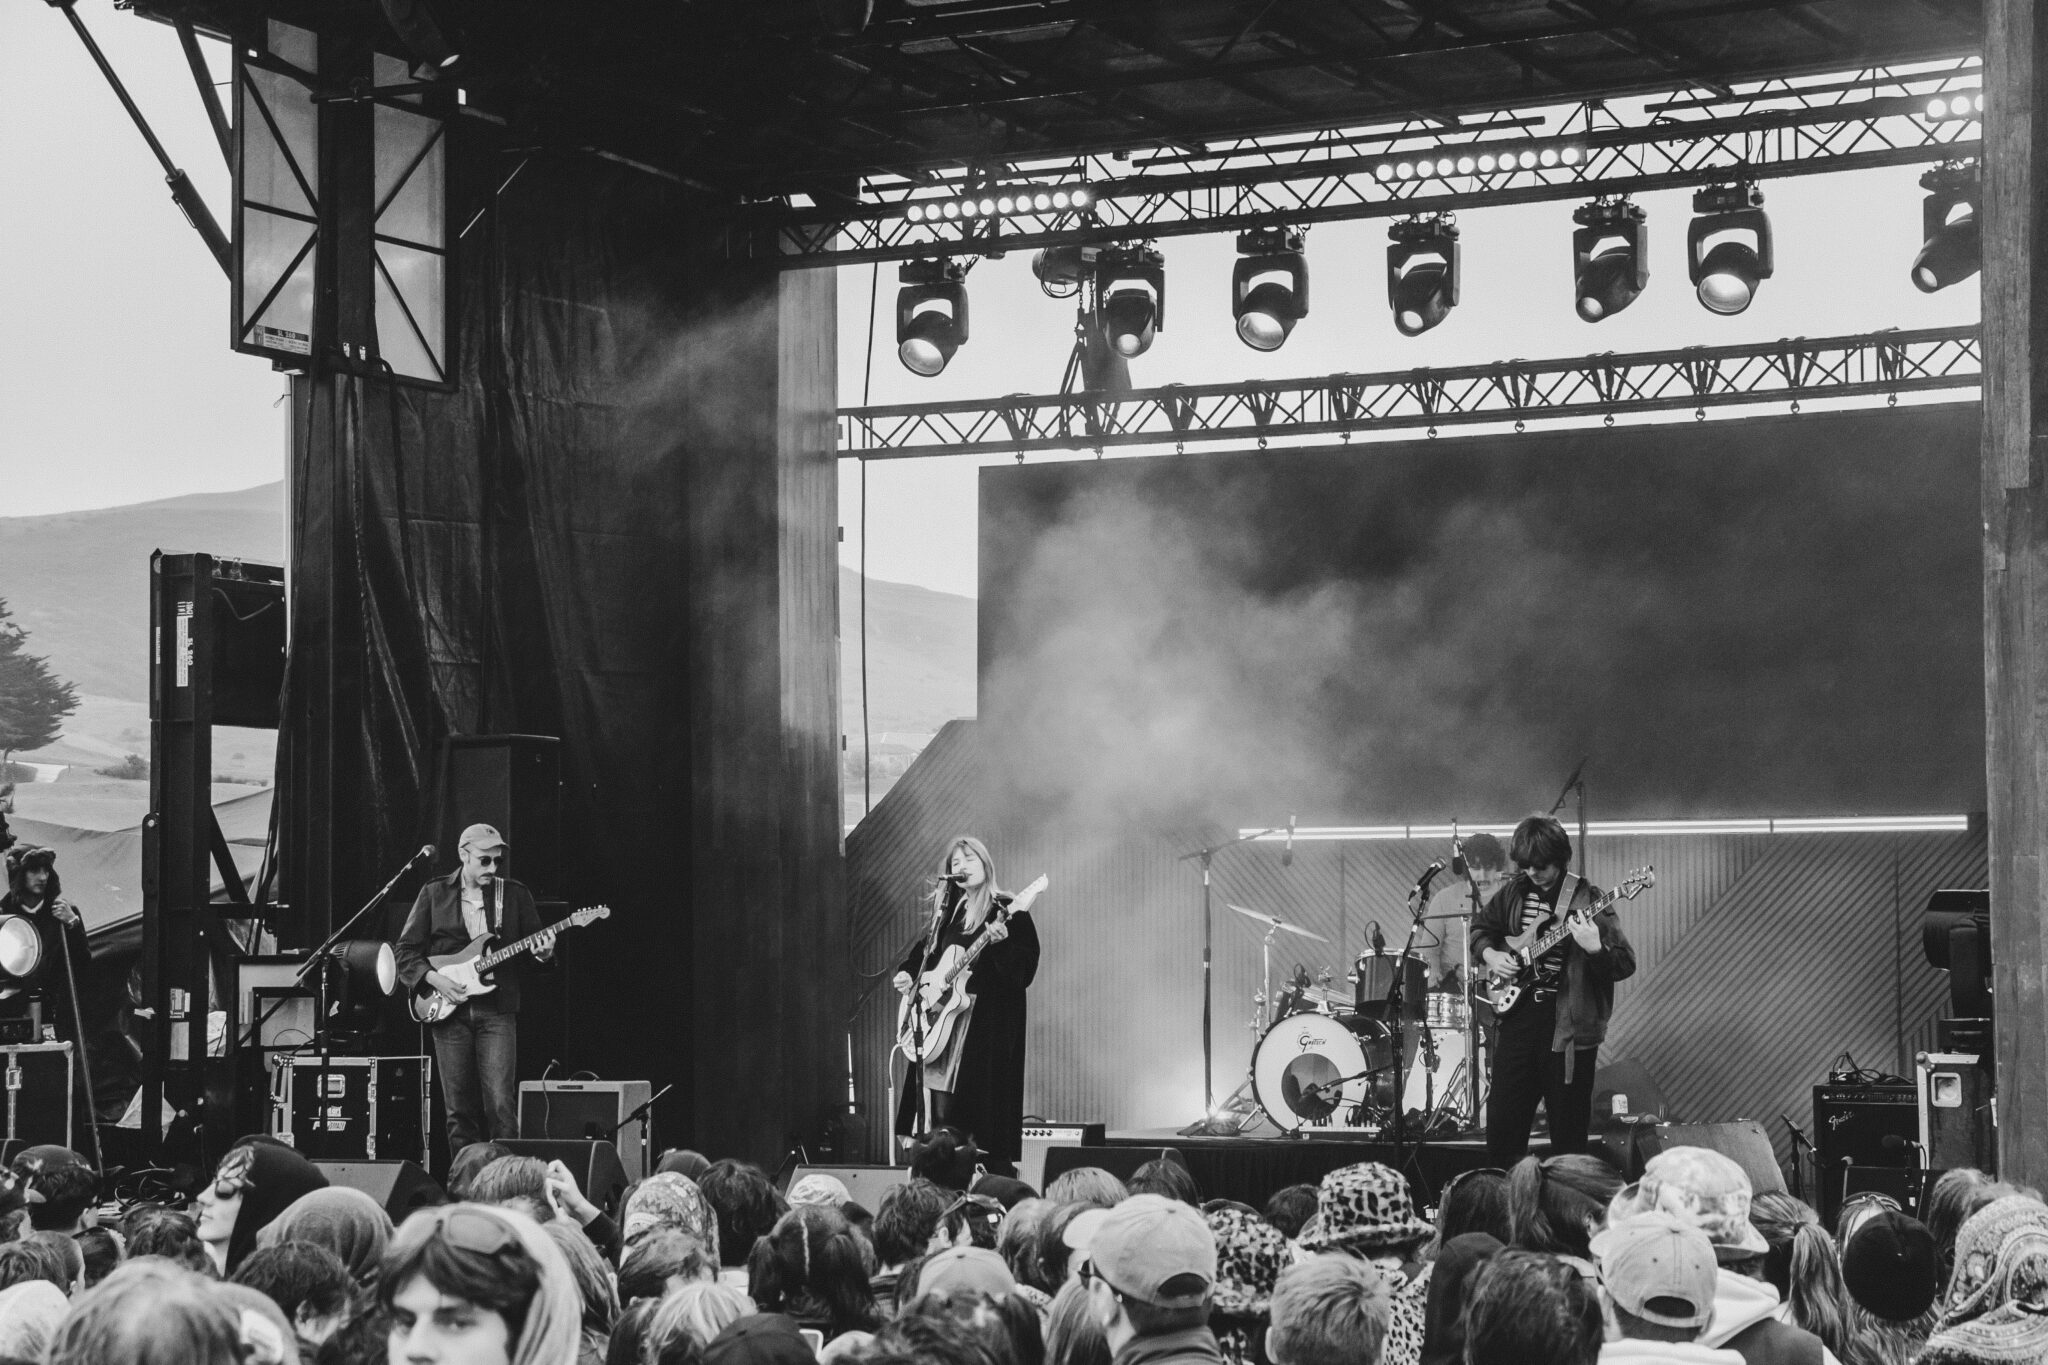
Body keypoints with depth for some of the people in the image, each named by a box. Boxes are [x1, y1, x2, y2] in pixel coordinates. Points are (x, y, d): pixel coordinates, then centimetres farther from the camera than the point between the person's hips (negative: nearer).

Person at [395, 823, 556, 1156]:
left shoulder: (515, 895, 7)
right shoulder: (435, 893, 6)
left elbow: (534, 947, 11)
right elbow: (405, 950, 7)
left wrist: (544, 953, -12)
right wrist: (432, 978, -9)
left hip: (496, 1010, -1)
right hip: (449, 1012, 1)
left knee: (501, 1105, -12)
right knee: (459, 1110, 3)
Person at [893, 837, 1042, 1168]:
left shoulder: (1007, 912, -2)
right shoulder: (946, 913, 17)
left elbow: (1024, 970, -11)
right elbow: (923, 954, 29)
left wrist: (999, 942, -27)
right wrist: (906, 973, 11)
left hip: (987, 1022, -6)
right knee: (939, 1107, 3)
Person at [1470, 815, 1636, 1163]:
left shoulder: (1586, 900, -8)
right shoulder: (1513, 892, 7)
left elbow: (1625, 965, -12)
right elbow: (1480, 928, 25)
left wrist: (1595, 948, -31)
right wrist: (1490, 954, 5)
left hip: (1568, 1026, -4)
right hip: (1516, 1014, 4)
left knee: (1568, 1135, 1)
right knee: (1502, 1126, 6)